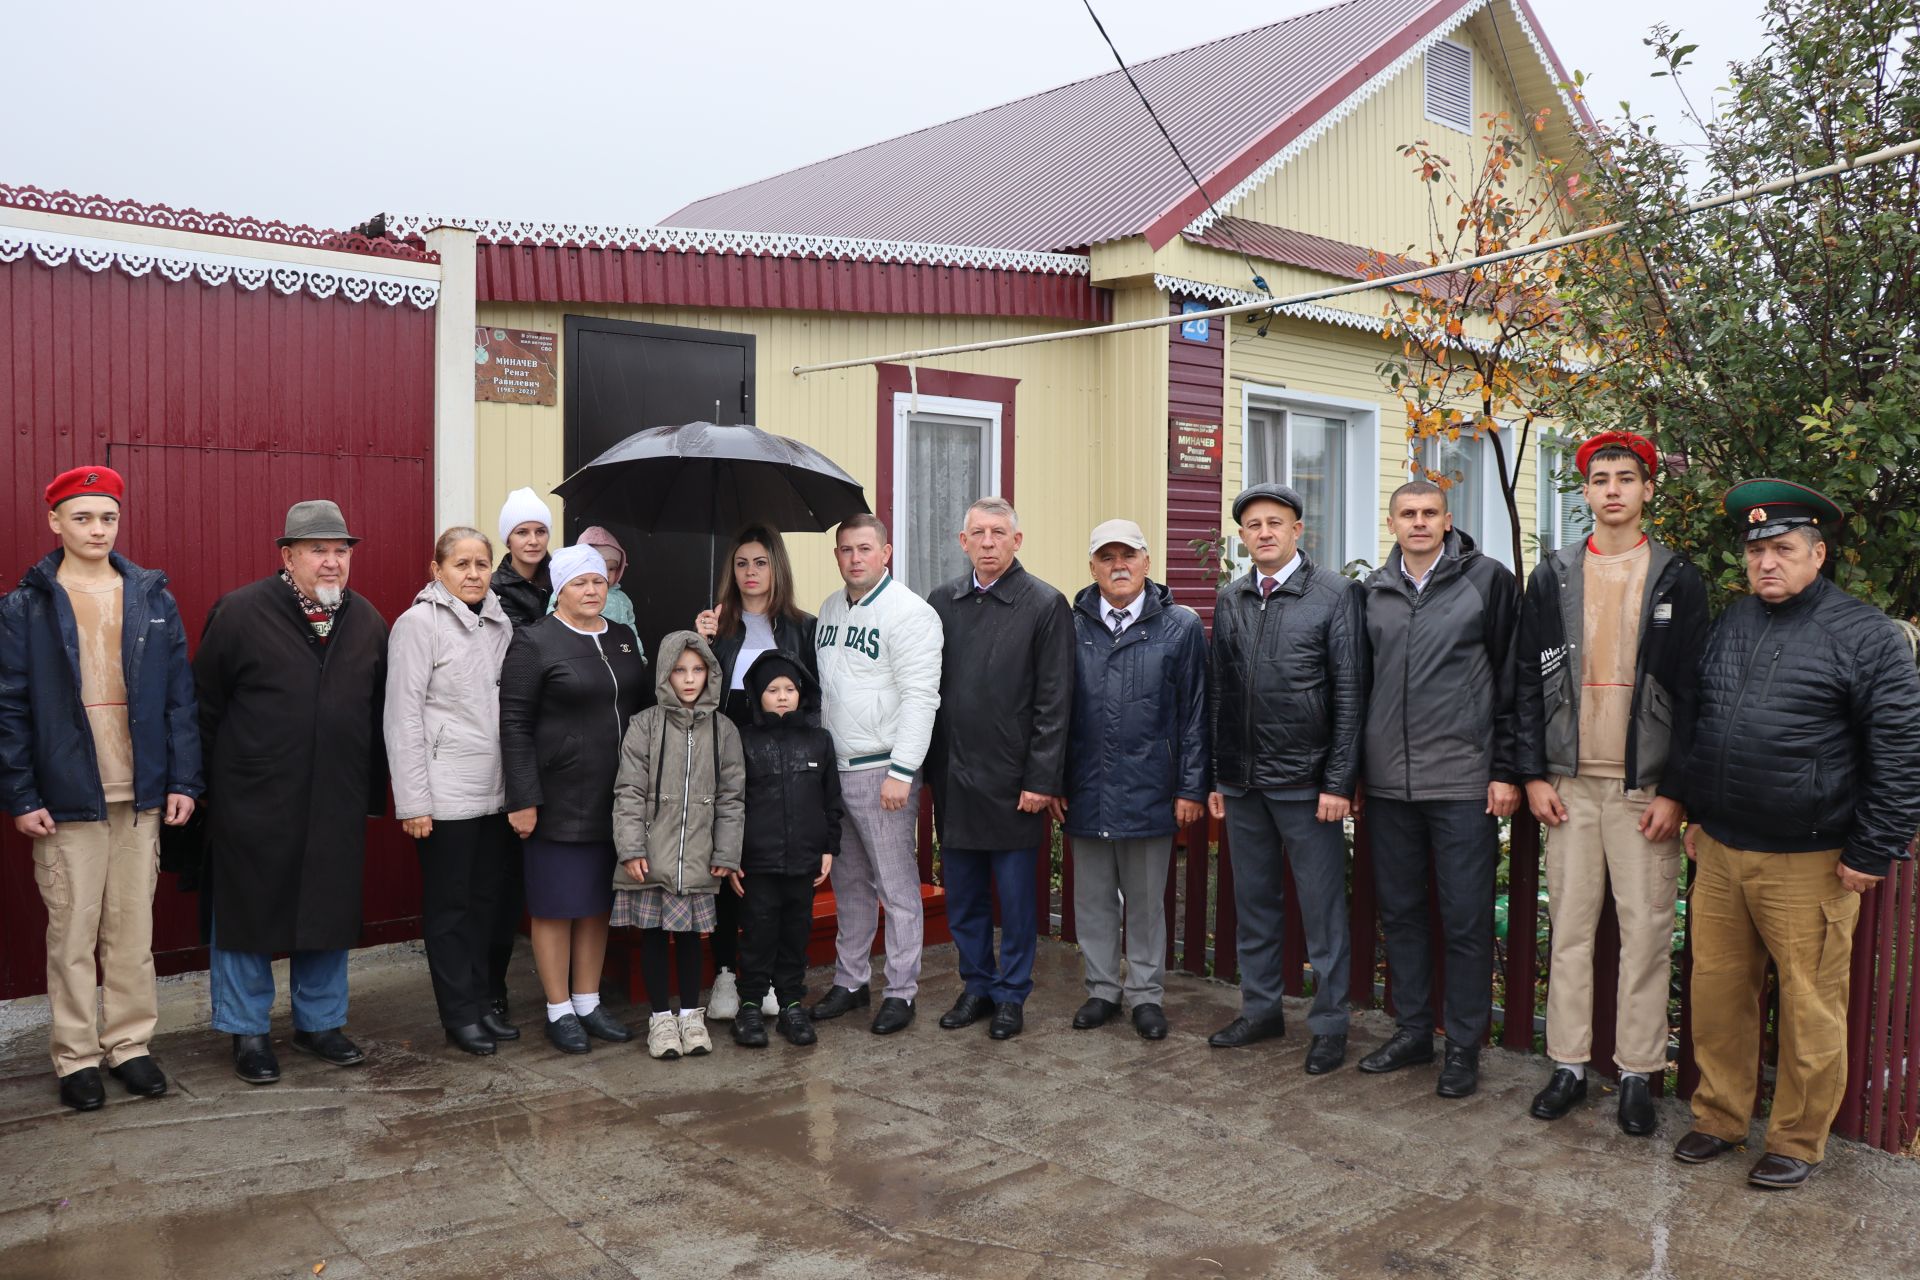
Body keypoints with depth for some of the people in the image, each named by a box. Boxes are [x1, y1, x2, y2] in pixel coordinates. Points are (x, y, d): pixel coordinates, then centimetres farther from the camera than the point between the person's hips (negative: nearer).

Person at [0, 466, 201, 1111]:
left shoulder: (153, 599, 7)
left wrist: (183, 780, 0)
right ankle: (77, 1056, 18)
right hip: (66, 797, -2)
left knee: (133, 929, 9)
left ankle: (130, 1043, 22)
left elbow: (180, 695, 6)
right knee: (72, 932, 5)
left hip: (142, 794, 2)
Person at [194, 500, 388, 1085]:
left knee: (331, 914, 12)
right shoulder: (239, 613, -7)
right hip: (251, 802, -4)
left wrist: (373, 794, 11)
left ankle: (320, 1021, 29)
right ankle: (248, 1031, 23)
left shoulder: (368, 622, 6)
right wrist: (202, 786, 0)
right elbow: (204, 706, -2)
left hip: (337, 806, 4)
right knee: (246, 914, 7)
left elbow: (377, 717, 12)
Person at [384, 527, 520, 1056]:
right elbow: (403, 717, -10)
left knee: (491, 901, 11)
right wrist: (412, 802, -13)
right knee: (450, 906, 5)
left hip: (497, 793, 5)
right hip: (446, 796, -5)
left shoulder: (500, 624, 9)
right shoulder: (419, 623, -7)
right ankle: (460, 1014, 15)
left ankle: (487, 1001, 24)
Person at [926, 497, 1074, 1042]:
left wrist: (1041, 781, -11)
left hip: (1012, 780, -4)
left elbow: (1053, 703, -8)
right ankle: (976, 986, 29)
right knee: (961, 895, 13)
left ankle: (1011, 995, 21)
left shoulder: (1046, 605, -5)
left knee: (1015, 895, 6)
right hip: (953, 777, 4)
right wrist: (930, 768, 5)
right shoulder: (942, 602, 8)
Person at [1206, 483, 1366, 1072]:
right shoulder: (1230, 600, 10)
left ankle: (1329, 1024, 16)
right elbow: (1218, 694, 11)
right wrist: (1215, 777, 9)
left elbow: (1350, 693, -7)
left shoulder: (1336, 594, -4)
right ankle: (1260, 1009, 28)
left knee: (1322, 909, 3)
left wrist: (1339, 781, -12)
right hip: (1242, 781, 5)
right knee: (1254, 902, 15)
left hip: (1306, 781, -5)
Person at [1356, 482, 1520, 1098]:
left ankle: (1464, 1046, 16)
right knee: (1399, 912, 12)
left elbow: (1512, 681, -3)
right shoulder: (1373, 592, 10)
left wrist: (1506, 771, -6)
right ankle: (1411, 1031, 26)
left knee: (1466, 920, 2)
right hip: (1388, 782, 4)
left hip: (1463, 781, -4)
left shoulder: (1487, 579, -2)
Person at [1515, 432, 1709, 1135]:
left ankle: (1638, 1072, 14)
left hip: (1646, 785, -1)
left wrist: (1675, 790, -7)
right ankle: (1568, 1063, 17)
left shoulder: (1678, 580, 2)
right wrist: (1534, 774, 0)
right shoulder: (1552, 576, 7)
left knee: (1647, 929, 2)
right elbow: (1529, 680, 7)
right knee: (1570, 925, 6)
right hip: (1569, 781, 2)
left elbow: (1690, 692, -1)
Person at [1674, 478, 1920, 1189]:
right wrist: (1697, 815, 20)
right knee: (1717, 992, 11)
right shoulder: (1730, 625, 12)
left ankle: (1797, 1143, 20)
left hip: (1808, 863, -5)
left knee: (1810, 1009, 5)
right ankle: (1719, 1117, 27)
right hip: (1719, 852, 5)